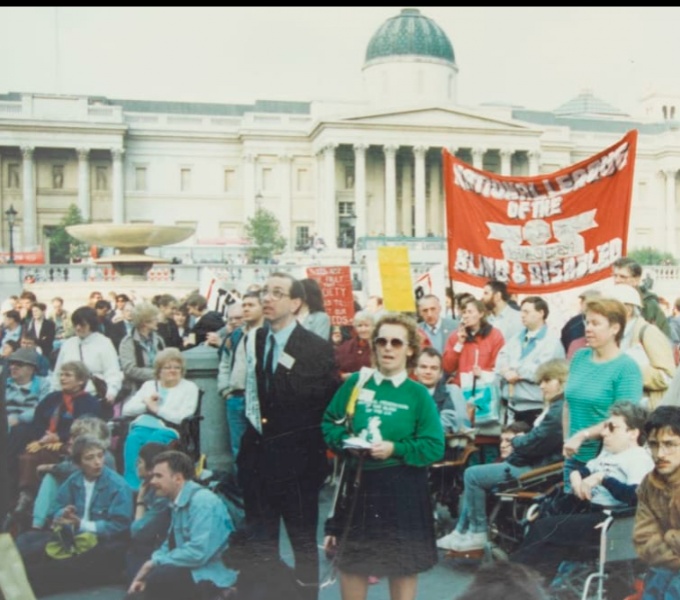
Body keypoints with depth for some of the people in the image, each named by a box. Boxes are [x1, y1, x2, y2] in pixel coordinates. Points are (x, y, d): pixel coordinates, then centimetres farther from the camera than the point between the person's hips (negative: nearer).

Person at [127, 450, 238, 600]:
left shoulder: (202, 502, -19)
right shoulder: (178, 503, 8)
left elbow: (198, 553, -27)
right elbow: (170, 546, 15)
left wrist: (154, 563, -18)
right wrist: (147, 566, -3)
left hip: (211, 576, -9)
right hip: (190, 568, 9)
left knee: (157, 579, -27)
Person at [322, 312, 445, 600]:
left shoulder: (418, 394, -5)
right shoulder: (356, 382, 1)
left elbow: (434, 447, -9)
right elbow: (329, 422, 6)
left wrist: (395, 449, -21)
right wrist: (346, 441, -13)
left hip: (402, 489, -2)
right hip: (357, 482, 2)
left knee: (403, 561, 10)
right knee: (350, 558, 12)